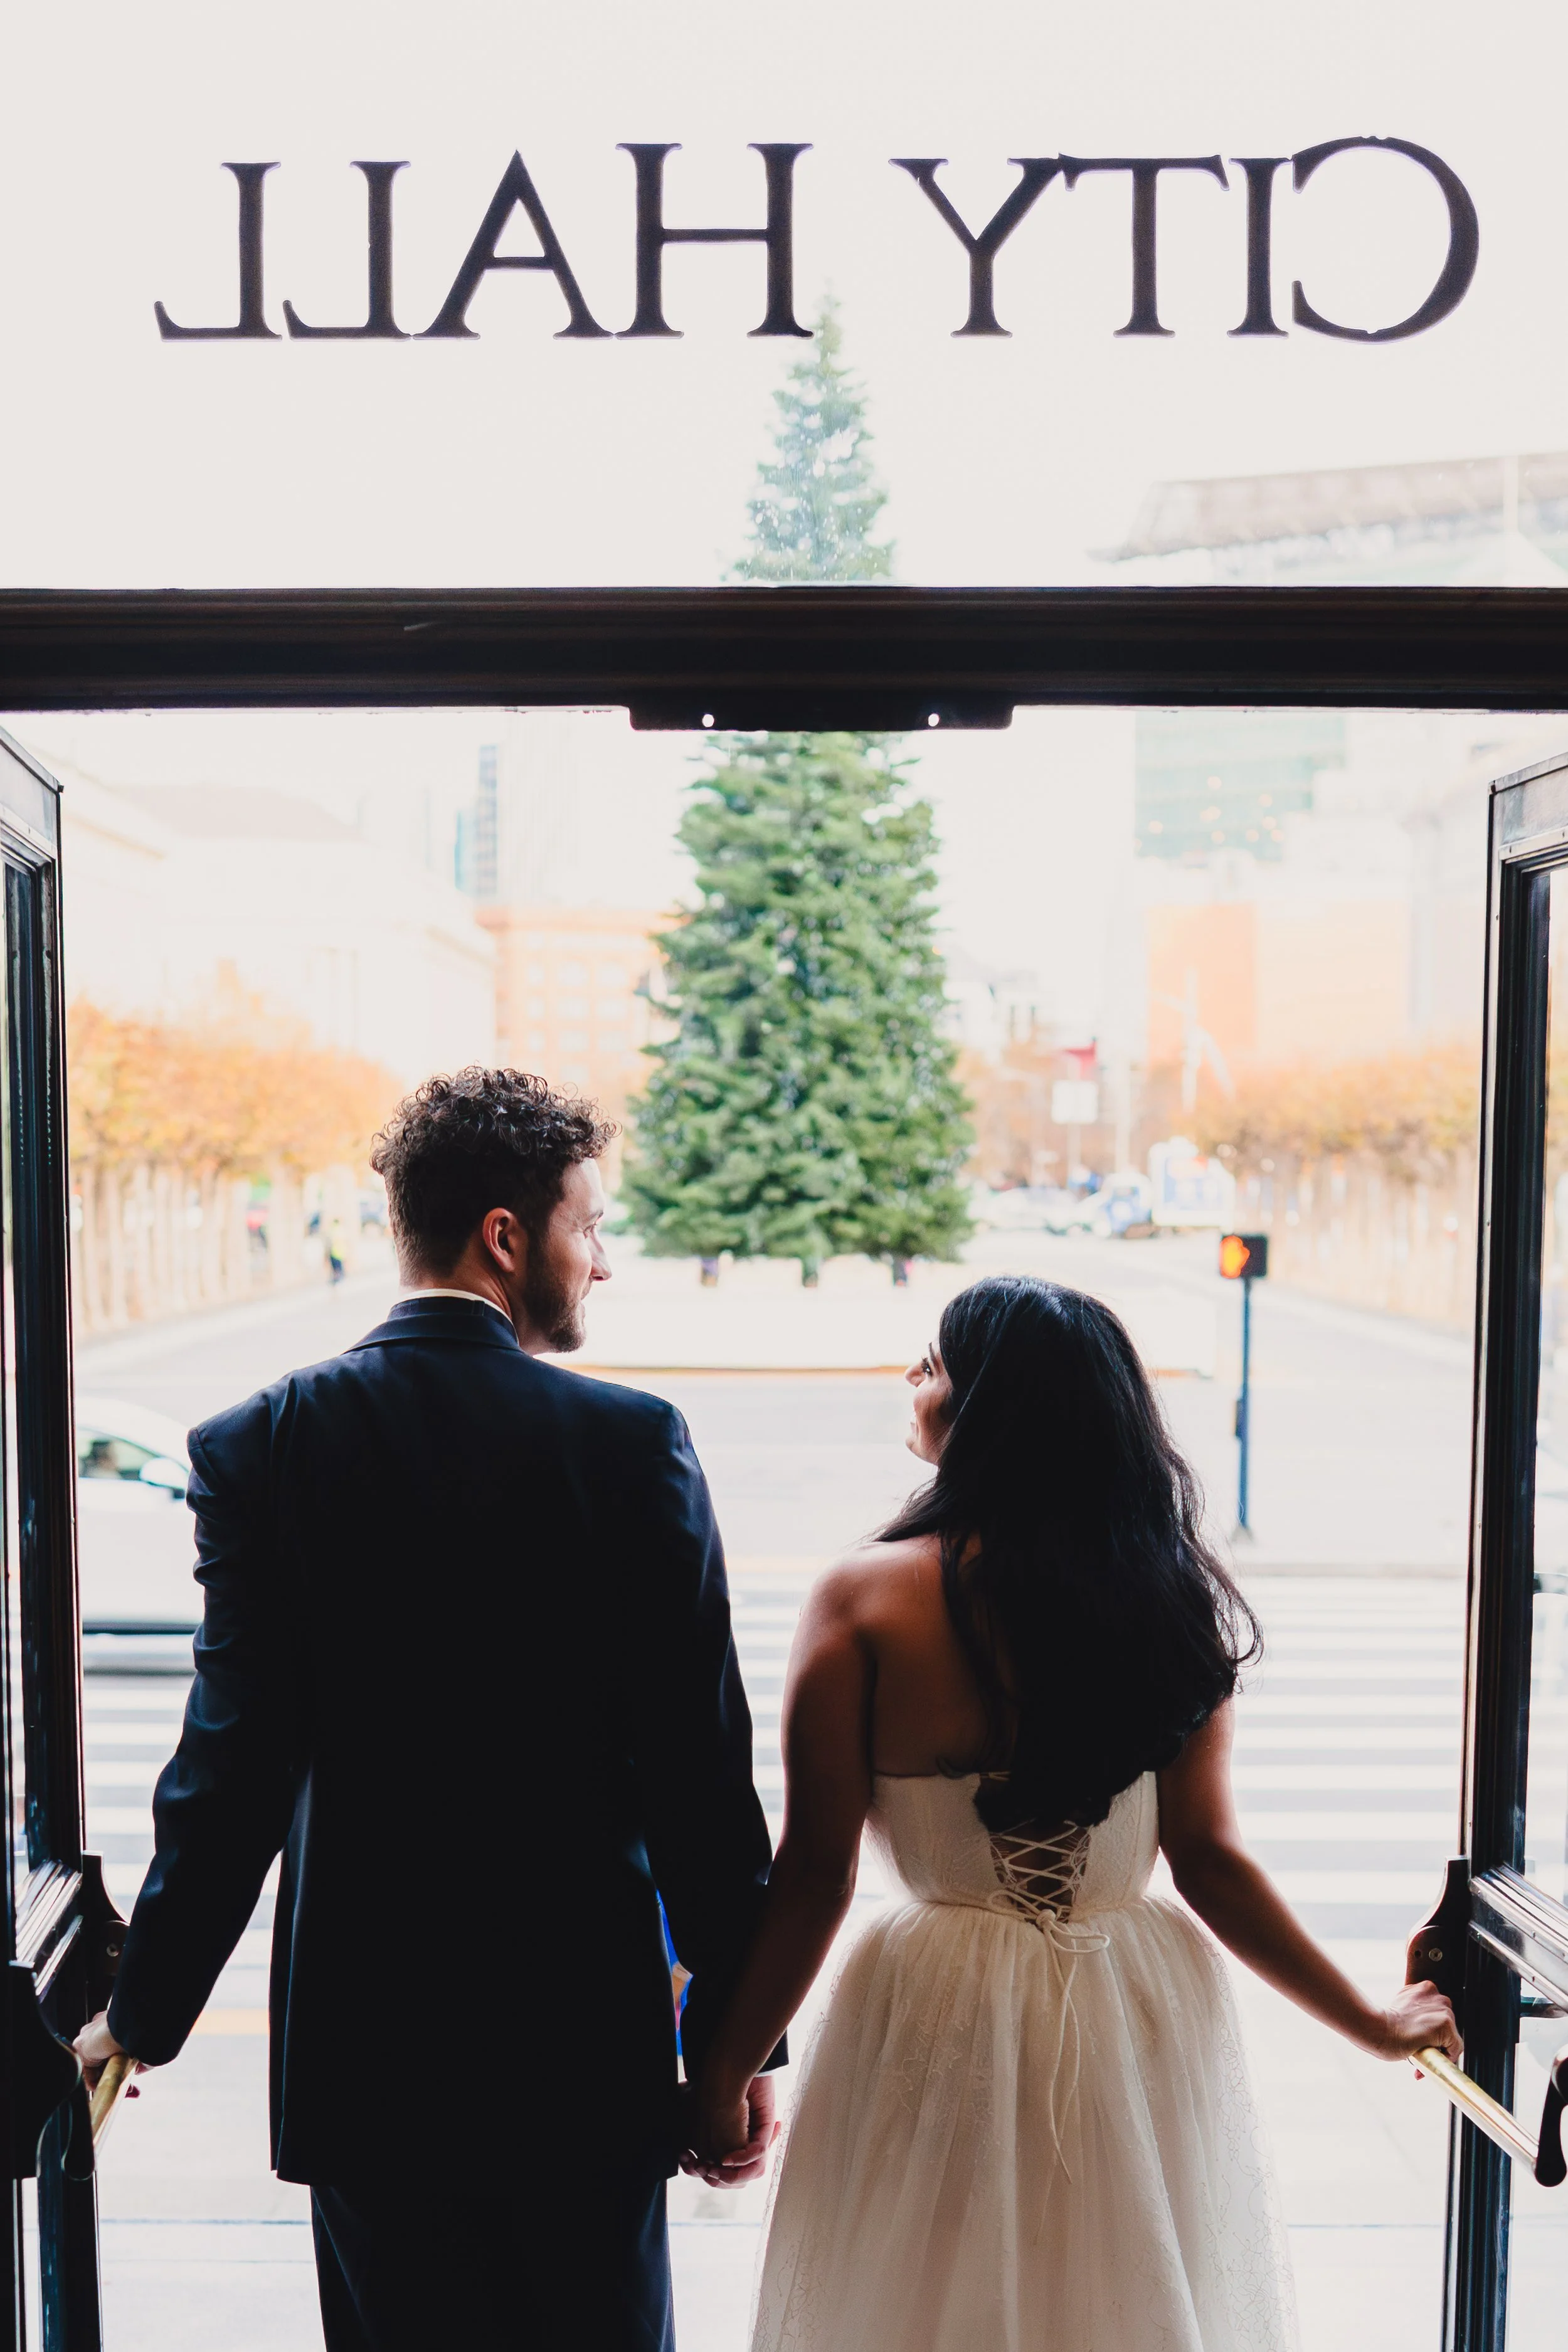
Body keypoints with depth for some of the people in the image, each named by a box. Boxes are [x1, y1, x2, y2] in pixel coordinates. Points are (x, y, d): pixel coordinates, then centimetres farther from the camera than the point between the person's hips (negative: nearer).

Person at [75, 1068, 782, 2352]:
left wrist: (145, 2015, 5)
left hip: (363, 2028, 1)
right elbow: (700, 1765, -11)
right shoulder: (636, 1441, -13)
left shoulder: (257, 1446, -10)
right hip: (590, 2031, -1)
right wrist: (737, 2033, -1)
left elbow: (235, 1762, -9)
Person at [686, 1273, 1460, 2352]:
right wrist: (1372, 2021, 8)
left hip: (944, 2021, -3)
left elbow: (815, 1878, -15)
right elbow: (1210, 1858, -6)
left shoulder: (867, 1599, -17)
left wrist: (724, 2077, -2)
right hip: (1145, 2021, 3)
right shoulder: (1170, 1595, -8)